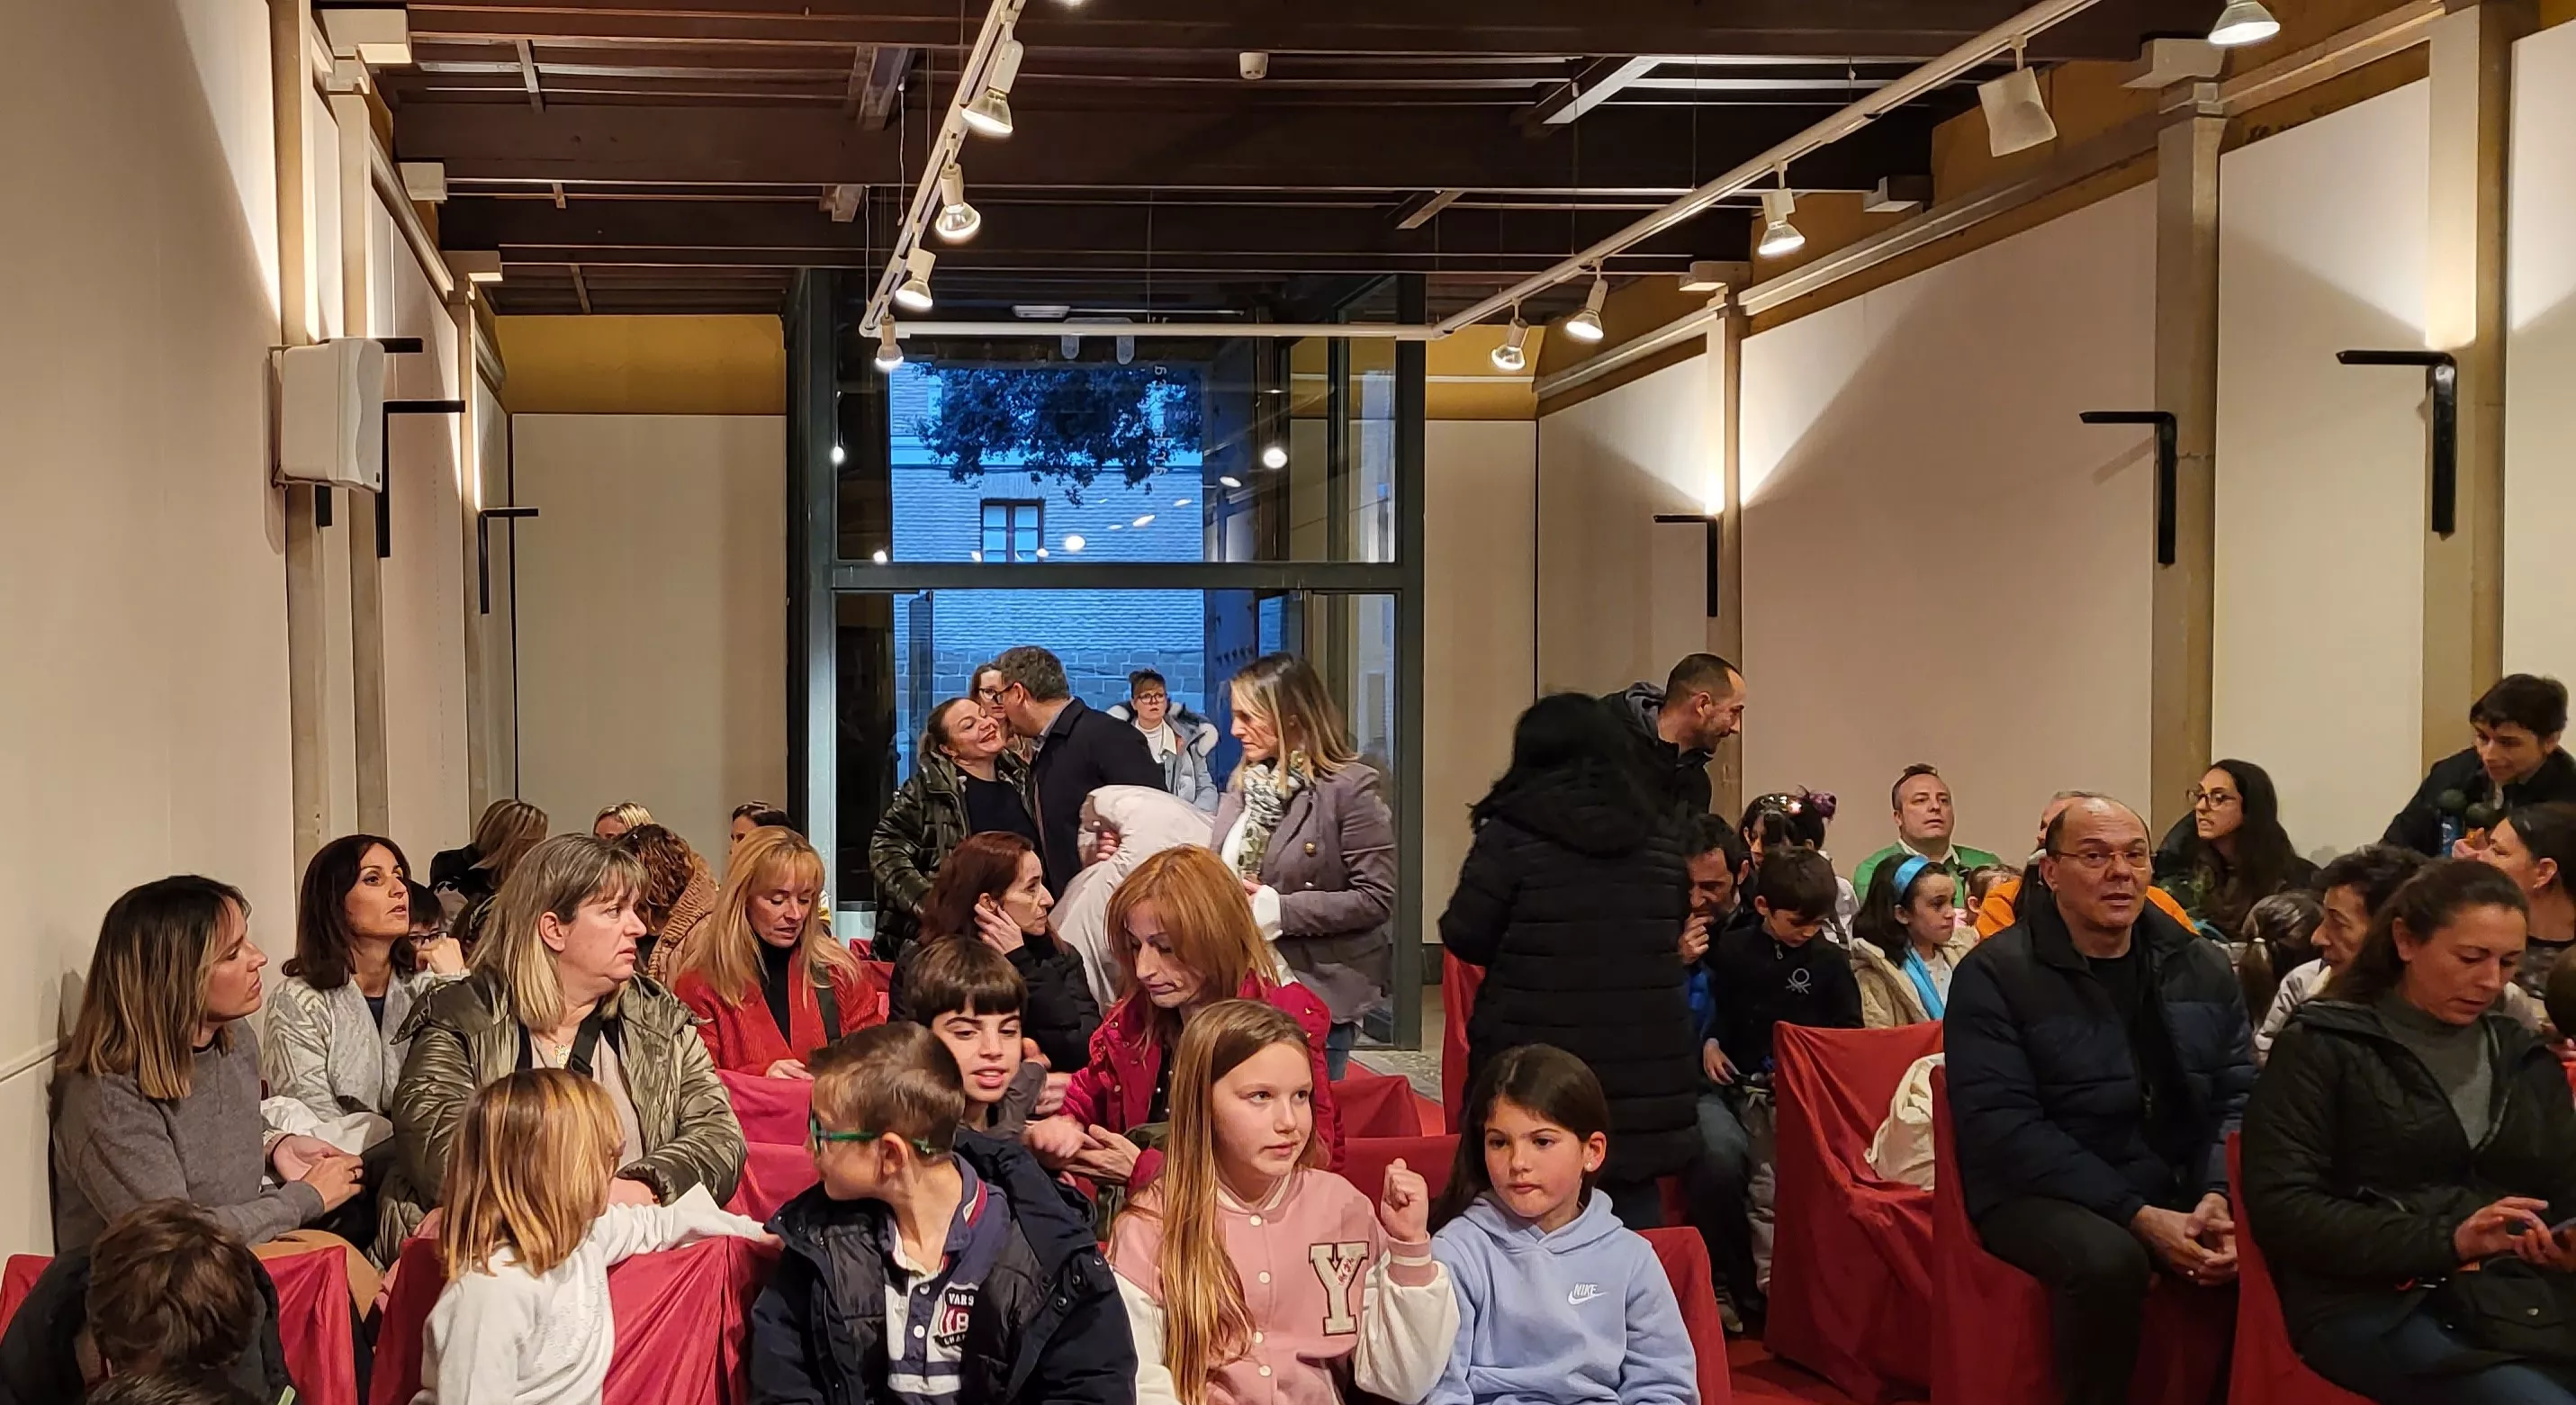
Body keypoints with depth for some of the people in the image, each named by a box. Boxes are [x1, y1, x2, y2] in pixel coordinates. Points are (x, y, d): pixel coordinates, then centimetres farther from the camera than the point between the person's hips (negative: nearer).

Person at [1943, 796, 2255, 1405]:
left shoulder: (2202, 966, 9)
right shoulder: (1994, 974, -8)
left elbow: (2239, 1096, 6)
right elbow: (2001, 1127, -15)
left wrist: (2217, 1195, -16)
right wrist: (2138, 1215, -22)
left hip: (2182, 1190, 5)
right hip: (2044, 1195, -4)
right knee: (2108, 1258, -35)